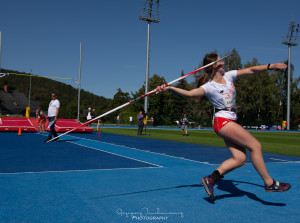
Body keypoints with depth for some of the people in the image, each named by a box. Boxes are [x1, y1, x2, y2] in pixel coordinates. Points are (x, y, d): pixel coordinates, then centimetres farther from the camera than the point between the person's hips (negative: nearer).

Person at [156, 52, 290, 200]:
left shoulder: (228, 76, 8)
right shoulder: (209, 87, -13)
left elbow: (250, 70, 9)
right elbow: (190, 93, -27)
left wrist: (270, 66, 0)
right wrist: (169, 88, -39)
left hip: (230, 121, 9)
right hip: (223, 121, -9)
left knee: (240, 158, 1)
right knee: (255, 145, -9)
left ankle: (211, 179, 6)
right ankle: (269, 183, 3)